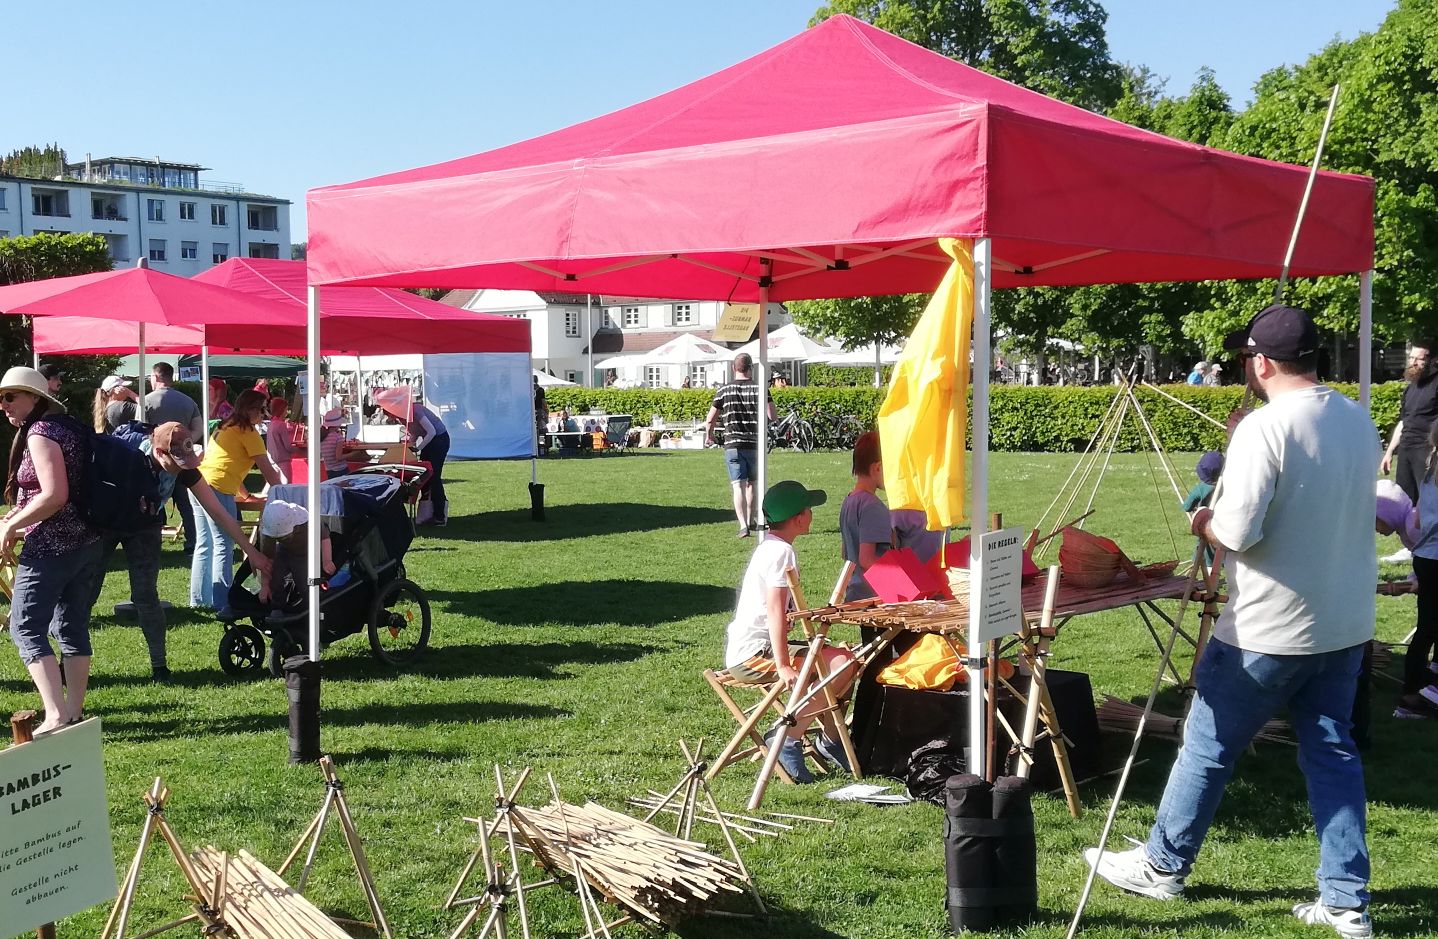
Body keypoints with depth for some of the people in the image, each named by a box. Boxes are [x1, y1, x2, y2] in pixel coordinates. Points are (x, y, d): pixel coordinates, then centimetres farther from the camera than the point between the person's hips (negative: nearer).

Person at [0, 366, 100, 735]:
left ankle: (56, 715, -12)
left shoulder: (40, 432, -13)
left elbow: (54, 495, -23)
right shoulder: (70, 426, 14)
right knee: (73, 627, 13)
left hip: (50, 547, -9)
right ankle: (74, 712, 17)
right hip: (87, 542, 9)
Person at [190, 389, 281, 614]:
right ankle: (222, 604, -12)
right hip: (217, 489, -9)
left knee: (204, 545, 14)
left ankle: (199, 599, 20)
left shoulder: (225, 427, 23)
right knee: (223, 547, -9)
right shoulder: (248, 432, -3)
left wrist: (242, 491, 41)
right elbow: (266, 469, -4)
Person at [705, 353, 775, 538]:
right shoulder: (759, 389, -2)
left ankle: (743, 525, -17)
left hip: (732, 445, -1)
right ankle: (750, 520, 31)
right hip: (754, 444, 1)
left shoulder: (724, 391, 0)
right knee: (751, 483, 18)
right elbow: (772, 416, -10)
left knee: (738, 486, -4)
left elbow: (710, 420, 3)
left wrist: (709, 435, 23)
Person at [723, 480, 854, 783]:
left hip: (743, 650, 11)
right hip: (753, 655, -11)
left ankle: (830, 740, 18)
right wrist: (784, 667, -28)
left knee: (842, 656, 13)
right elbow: (775, 611, -23)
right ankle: (786, 738, -16)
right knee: (841, 665, -22)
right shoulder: (781, 551, -15)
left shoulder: (770, 545, 17)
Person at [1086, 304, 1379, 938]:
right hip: (1347, 625, 7)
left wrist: (1204, 524, -2)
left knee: (1208, 745, 9)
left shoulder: (1263, 428, -20)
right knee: (1332, 751, 13)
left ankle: (1162, 865, 24)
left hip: (1269, 630, -7)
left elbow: (1237, 533, -24)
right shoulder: (1359, 420, 5)